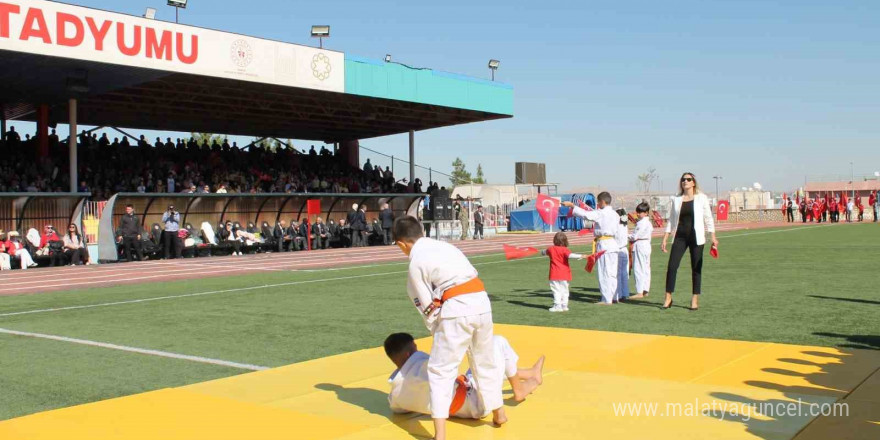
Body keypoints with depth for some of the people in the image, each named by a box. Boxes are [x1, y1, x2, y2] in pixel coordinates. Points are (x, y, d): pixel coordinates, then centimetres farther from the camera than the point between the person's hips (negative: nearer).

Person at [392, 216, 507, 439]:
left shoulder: (416, 263, -1)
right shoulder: (444, 246, 19)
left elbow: (428, 307, 1)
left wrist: (438, 333, 16)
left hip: (457, 311, -7)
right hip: (482, 304, 7)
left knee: (440, 371, 1)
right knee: (485, 362, 26)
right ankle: (499, 413, 42)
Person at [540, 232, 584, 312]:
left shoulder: (551, 249, 3)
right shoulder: (565, 250, -9)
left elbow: (543, 252, 23)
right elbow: (570, 255, -28)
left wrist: (543, 252, 46)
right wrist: (580, 256, -23)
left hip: (555, 274, 0)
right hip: (565, 274, 0)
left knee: (556, 290, 0)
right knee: (564, 290, 12)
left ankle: (557, 306, -8)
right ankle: (564, 305, 14)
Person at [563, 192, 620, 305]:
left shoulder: (601, 214, -14)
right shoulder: (615, 214, 10)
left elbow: (585, 214, -18)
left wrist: (572, 205, -10)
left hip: (604, 244, -8)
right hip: (613, 243, 8)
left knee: (604, 272, -3)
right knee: (612, 272, 14)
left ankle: (607, 299, -1)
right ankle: (614, 297, 20)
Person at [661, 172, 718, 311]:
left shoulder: (701, 198, 2)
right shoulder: (676, 200, 8)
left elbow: (708, 218, 3)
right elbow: (671, 221, 12)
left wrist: (713, 237, -4)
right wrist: (664, 240, 8)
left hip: (696, 237, -2)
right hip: (680, 237, 2)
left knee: (696, 268, 3)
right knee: (672, 266, -6)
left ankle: (695, 300, 12)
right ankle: (668, 298, 4)